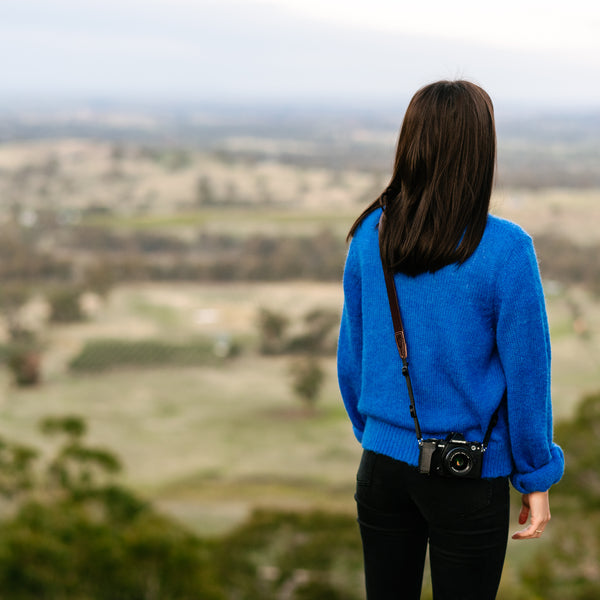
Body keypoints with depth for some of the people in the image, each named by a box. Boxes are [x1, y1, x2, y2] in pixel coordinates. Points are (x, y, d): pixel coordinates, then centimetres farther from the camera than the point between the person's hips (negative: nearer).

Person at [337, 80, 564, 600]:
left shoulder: (371, 234, -4)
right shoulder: (506, 251, -17)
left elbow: (352, 354, 5)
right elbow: (526, 375, -11)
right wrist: (537, 479, 0)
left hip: (384, 467, 4)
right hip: (468, 480, -4)